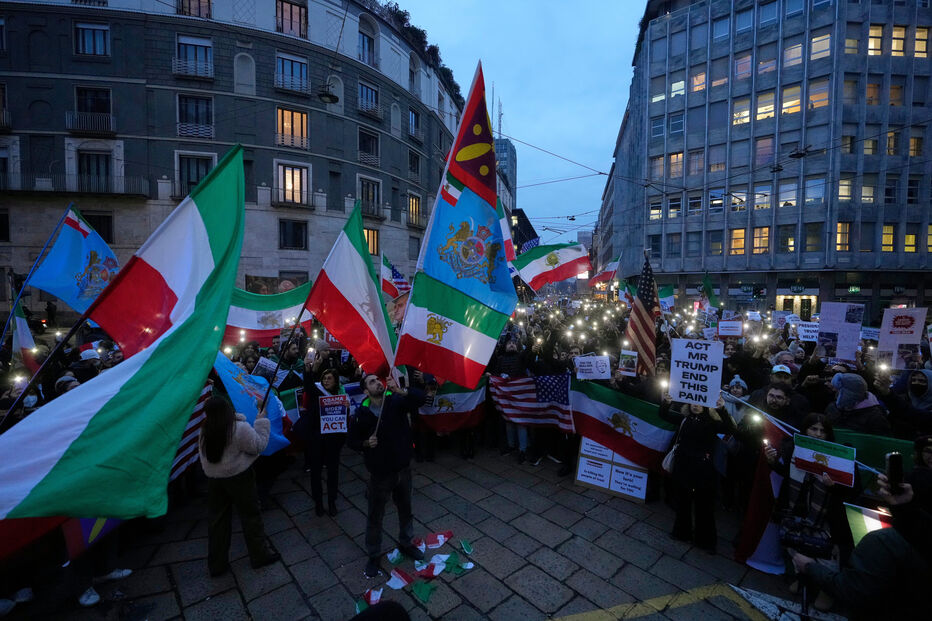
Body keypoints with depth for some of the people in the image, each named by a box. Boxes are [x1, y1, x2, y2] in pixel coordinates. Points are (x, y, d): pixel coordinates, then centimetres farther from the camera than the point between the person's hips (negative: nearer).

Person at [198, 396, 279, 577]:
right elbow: (259, 446, -14)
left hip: (214, 480, 5)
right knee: (251, 515, 10)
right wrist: (261, 422, -7)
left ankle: (216, 564, 29)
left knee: (216, 519, 17)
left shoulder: (205, 430, -4)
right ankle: (260, 555, 24)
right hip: (238, 478, -5)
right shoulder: (241, 428, -21)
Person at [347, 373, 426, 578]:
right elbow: (352, 440, -2)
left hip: (403, 468, 2)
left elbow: (420, 399, -28)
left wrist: (400, 390, -40)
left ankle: (405, 543, 48)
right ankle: (373, 555, 38)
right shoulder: (361, 413, -13)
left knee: (405, 509, 22)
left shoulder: (396, 401, -12)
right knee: (375, 516, 14)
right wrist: (366, 443, -22)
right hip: (380, 473, -2)